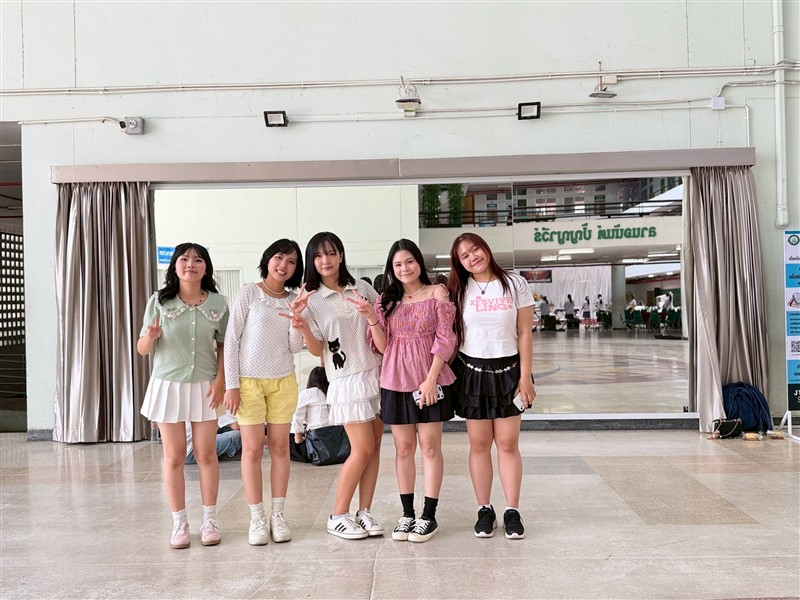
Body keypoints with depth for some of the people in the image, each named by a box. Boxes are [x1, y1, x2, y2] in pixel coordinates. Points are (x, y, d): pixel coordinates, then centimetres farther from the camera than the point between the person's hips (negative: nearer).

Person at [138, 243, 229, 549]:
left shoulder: (218, 303, -1)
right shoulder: (159, 301, -3)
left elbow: (223, 345, 5)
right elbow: (142, 349, 0)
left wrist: (220, 379, -7)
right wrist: (150, 336, -22)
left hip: (204, 386, 1)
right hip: (168, 384, 0)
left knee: (206, 454, 4)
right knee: (174, 456, 4)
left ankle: (209, 520, 16)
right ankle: (179, 523, 16)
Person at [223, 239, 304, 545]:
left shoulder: (293, 300, 7)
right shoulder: (249, 293, -4)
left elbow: (295, 347, 0)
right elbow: (232, 339, -6)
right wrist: (231, 385, -10)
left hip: (283, 382, 4)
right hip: (249, 381, -3)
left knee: (280, 446, 6)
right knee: (253, 449, 0)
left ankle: (278, 515, 16)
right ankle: (257, 519, 9)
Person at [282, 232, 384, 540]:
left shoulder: (362, 288, 7)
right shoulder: (311, 301, -2)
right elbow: (317, 349, -5)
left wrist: (376, 322, -5)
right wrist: (303, 328, -25)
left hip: (376, 374, 4)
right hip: (347, 381, -4)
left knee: (374, 446, 4)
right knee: (363, 448, -7)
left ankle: (364, 512, 15)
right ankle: (338, 516, 7)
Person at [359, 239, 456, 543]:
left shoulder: (437, 293, -1)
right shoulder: (387, 299, 9)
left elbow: (445, 340, -6)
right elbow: (382, 346, 6)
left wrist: (431, 379, -13)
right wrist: (372, 318, -10)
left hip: (429, 380, -3)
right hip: (395, 381, 3)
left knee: (429, 446, 3)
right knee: (403, 448, 8)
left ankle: (428, 516, 11)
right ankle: (407, 514, 17)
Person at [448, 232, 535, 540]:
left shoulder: (514, 284, -1)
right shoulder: (459, 291, 2)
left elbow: (525, 333, -1)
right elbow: (452, 336, 4)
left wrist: (525, 377, -5)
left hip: (507, 370, -1)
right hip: (472, 371, 1)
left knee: (508, 443, 2)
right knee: (479, 444, 5)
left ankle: (512, 511, 13)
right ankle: (484, 510, 17)